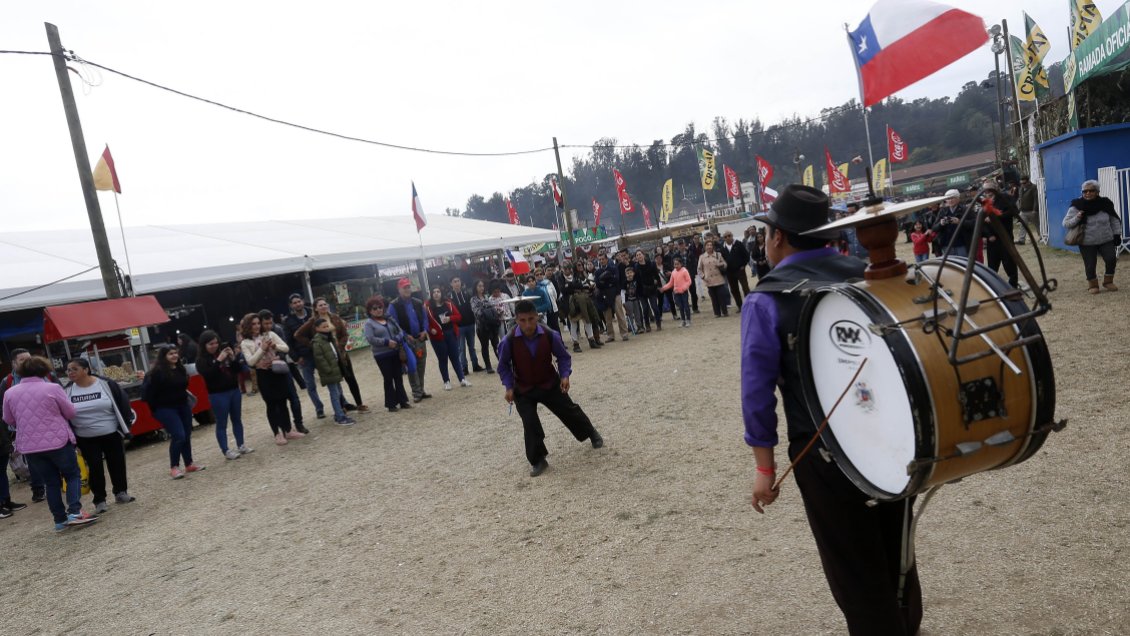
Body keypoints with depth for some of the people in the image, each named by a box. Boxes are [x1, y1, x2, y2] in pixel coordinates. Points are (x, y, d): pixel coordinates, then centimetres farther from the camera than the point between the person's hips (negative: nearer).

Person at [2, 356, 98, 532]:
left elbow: (9, 421, 15)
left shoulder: (9, 393, 4)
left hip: (29, 446, 4)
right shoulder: (52, 388, -8)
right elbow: (70, 412, -1)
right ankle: (75, 512, -6)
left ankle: (60, 520, 14)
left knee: (50, 482, 12)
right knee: (73, 475, 10)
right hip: (58, 441, -4)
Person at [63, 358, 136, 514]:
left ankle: (121, 492, 25)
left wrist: (125, 427, -6)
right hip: (86, 439, 1)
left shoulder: (106, 384, -11)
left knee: (117, 464, 8)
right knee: (95, 468, 3)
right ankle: (99, 500, 13)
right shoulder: (67, 391, -3)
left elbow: (122, 404, -5)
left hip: (112, 435, -1)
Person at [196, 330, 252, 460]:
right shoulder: (201, 360, -5)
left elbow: (238, 369, 6)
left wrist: (233, 358, -11)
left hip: (234, 390, 5)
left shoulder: (224, 350, 5)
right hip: (218, 395, -5)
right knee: (222, 423, 0)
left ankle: (241, 445, 22)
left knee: (237, 419, 12)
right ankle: (226, 451, 5)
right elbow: (207, 374, -21)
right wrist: (218, 360, -24)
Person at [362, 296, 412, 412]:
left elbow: (400, 331, 7)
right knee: (388, 379, 0)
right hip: (382, 355, -5)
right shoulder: (369, 323, -4)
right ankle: (391, 404, 9)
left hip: (395, 352, 5)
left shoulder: (389, 319, 11)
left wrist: (396, 340, -14)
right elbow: (370, 339, -16)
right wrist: (387, 342, -19)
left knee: (398, 377, 9)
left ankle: (403, 401, 18)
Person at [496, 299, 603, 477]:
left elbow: (563, 356, -4)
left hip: (550, 384, 1)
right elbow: (503, 366, -6)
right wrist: (509, 387, -16)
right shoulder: (509, 341, -23)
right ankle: (537, 461, 7)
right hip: (523, 390, -1)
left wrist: (565, 375, -19)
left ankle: (592, 433, 40)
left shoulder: (550, 335, -21)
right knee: (530, 424, -11)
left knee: (569, 410, 13)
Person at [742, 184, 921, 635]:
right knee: (894, 547, 26)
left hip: (824, 450, -5)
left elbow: (758, 390, -15)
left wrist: (765, 467, -5)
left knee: (853, 565, 14)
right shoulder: (864, 274, -2)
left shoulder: (765, 301, -15)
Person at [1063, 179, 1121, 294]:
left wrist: (1117, 234, 6)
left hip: (1106, 240, 2)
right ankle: (1093, 285, 24)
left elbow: (1114, 220, 11)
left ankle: (1108, 282, 11)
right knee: (1090, 265, 0)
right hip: (1087, 242, -2)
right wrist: (1076, 218, -26)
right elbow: (1065, 223, -8)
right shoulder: (1077, 206, -9)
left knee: (1111, 259, -12)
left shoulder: (1105, 203, -1)